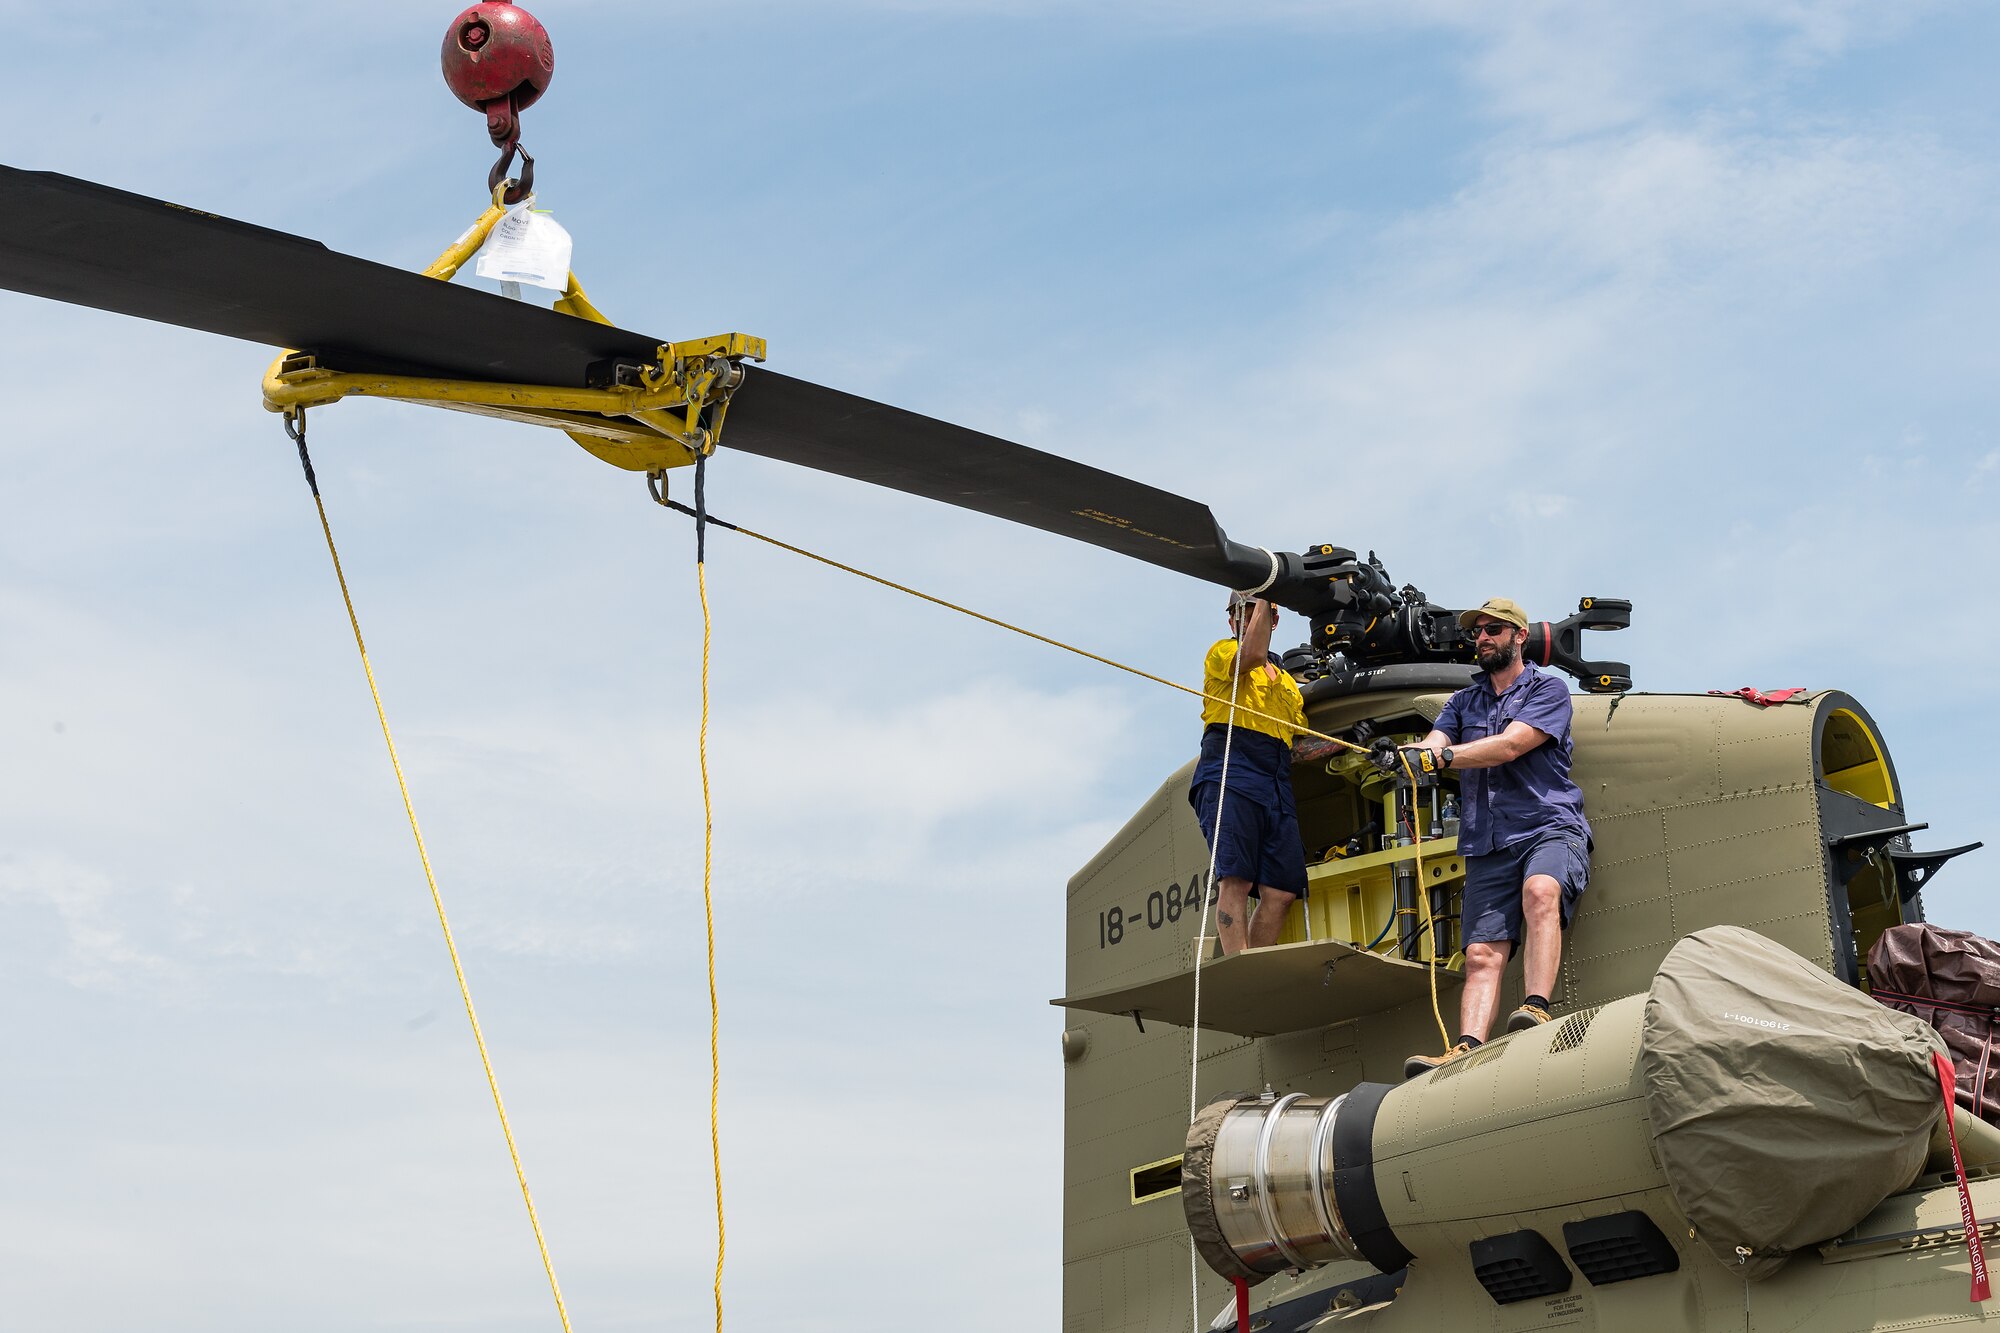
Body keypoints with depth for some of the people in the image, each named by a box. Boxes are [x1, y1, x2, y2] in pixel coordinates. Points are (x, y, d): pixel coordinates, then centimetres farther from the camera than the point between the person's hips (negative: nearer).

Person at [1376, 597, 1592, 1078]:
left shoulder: (1547, 688, 7)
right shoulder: (1464, 702, 25)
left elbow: (1509, 746, -9)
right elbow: (1433, 744, 7)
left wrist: (1439, 756, -21)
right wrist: (1398, 754, -18)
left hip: (1550, 826, -4)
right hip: (1487, 845, 4)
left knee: (1540, 891, -36)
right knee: (1482, 953, -12)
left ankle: (1537, 1011, -47)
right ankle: (1467, 1052, -30)